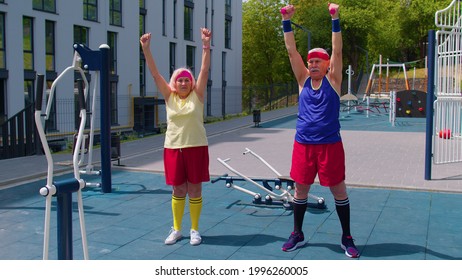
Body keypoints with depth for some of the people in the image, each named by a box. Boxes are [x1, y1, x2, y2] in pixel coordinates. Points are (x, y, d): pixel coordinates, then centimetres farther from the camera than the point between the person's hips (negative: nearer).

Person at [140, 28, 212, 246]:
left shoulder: (197, 95, 0)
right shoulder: (169, 97, 4)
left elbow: (205, 70, -10)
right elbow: (155, 74, -2)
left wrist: (206, 44, -20)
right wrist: (146, 49, -12)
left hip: (196, 147, -2)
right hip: (173, 148, 2)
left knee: (195, 190, 6)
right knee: (178, 190, 10)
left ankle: (194, 230, 18)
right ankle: (176, 229, 23)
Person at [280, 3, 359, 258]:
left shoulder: (332, 80, 1)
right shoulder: (303, 80, 7)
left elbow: (337, 50, -10)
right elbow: (291, 50, 1)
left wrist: (335, 20, -18)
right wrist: (286, 21, -7)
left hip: (330, 144, -3)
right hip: (303, 145, 3)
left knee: (339, 191, 5)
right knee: (300, 190, 10)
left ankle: (346, 238, 19)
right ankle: (297, 234, 26)